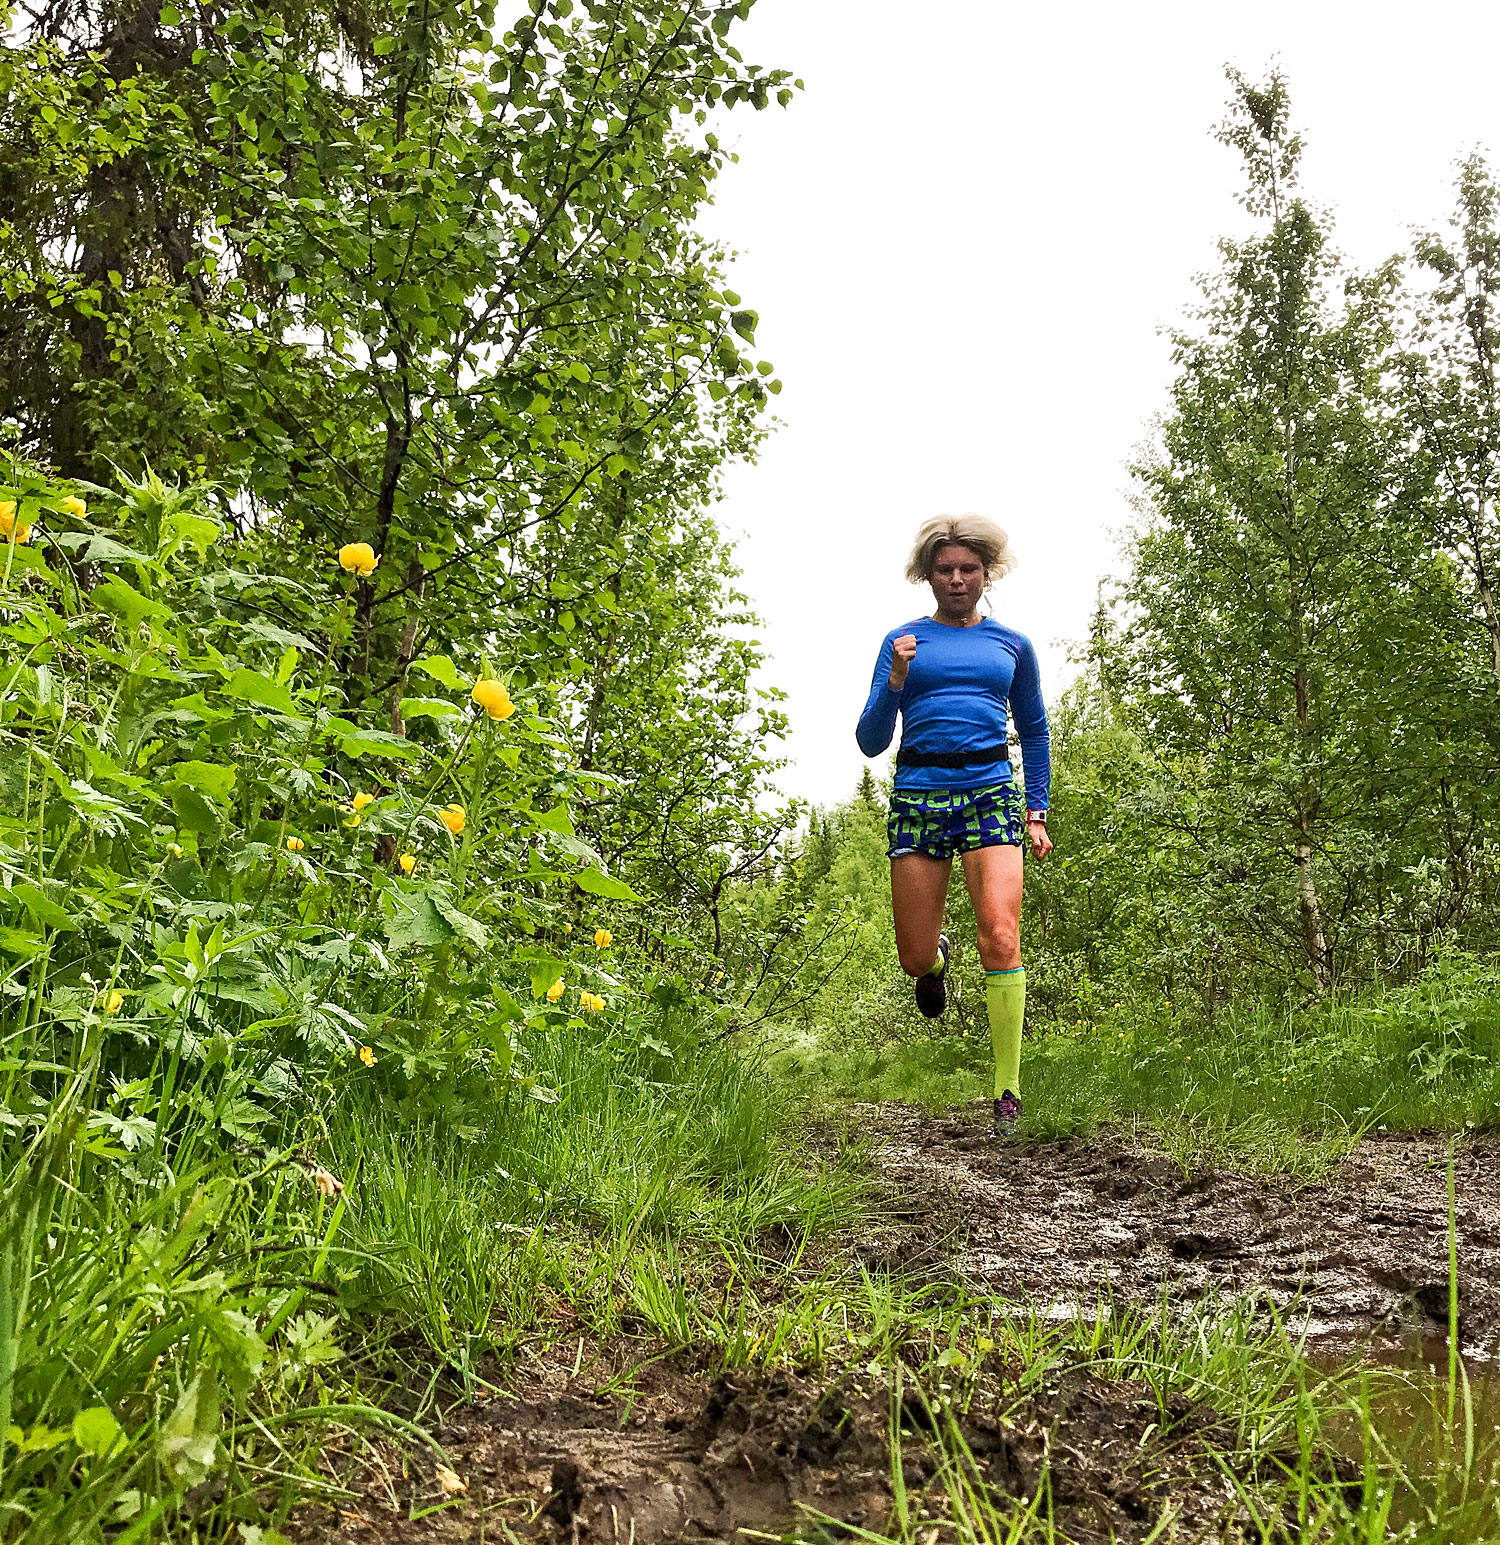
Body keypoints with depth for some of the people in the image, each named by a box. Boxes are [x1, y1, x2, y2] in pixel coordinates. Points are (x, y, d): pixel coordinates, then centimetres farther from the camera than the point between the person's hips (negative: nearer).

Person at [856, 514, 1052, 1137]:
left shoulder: (1012, 645, 14)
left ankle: (1007, 1092, -8)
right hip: (918, 795, 0)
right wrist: (896, 680, -11)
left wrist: (1036, 812, 14)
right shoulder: (903, 642, 10)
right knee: (914, 958, 2)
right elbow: (871, 741, 5)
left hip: (991, 789, 0)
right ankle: (938, 956, 41)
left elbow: (1034, 731, 22)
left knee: (1000, 939, -17)